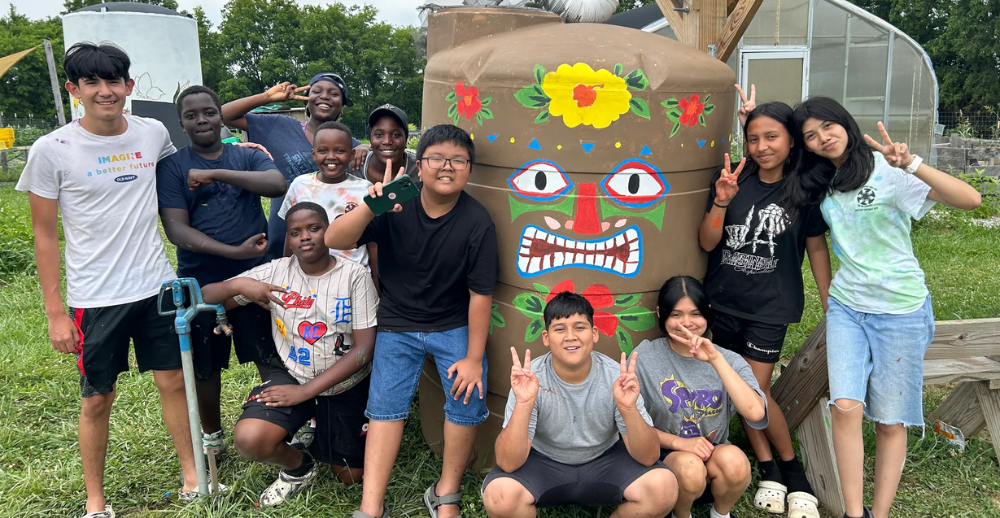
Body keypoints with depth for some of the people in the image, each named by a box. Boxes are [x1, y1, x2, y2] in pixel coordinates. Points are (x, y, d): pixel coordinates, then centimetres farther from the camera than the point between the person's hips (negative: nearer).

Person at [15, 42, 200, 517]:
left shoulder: (154, 134, 1)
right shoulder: (51, 150, -8)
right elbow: (44, 235, -3)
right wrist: (55, 312, -5)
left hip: (158, 286, 3)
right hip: (95, 299, -3)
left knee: (174, 380, 10)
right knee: (97, 399, 9)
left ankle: (193, 477, 27)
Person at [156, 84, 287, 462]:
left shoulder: (247, 156, 3)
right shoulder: (171, 166, -1)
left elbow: (278, 184, -18)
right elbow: (176, 230, -11)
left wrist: (216, 174, -25)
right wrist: (234, 251, -22)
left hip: (253, 275, 0)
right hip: (199, 281, 0)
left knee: (269, 357, 9)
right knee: (206, 366, 14)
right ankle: (212, 437, 36)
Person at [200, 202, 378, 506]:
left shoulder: (354, 276, -16)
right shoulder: (276, 271, -8)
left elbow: (365, 347, -18)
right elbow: (206, 297, -4)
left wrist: (305, 391, -20)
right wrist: (239, 284, -28)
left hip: (346, 386, -1)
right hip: (291, 375, 1)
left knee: (350, 478, 9)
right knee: (248, 440, -26)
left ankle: (323, 433, 42)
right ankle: (299, 465, 9)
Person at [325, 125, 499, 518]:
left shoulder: (477, 222, -15)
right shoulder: (395, 206, -12)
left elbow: (480, 294, -11)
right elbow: (334, 241, -20)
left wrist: (474, 358, -9)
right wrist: (370, 206, -38)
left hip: (454, 325, -1)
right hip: (398, 324, 1)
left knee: (468, 400, -13)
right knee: (385, 405, -3)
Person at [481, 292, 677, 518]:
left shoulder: (616, 377, -18)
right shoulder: (531, 379, -21)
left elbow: (648, 457, -20)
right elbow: (508, 464, -26)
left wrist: (628, 408, -38)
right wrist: (523, 405, -41)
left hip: (605, 461, 2)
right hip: (543, 463, -1)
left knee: (663, 487, -25)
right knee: (499, 494, -32)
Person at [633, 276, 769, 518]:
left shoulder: (729, 361, -3)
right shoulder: (645, 357, -8)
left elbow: (755, 414, -22)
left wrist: (717, 360, -26)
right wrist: (679, 442, -19)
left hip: (714, 456, 2)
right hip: (665, 456, -2)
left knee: (734, 459, -31)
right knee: (690, 467, -34)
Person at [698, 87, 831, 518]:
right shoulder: (733, 181, -3)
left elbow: (817, 248, 2)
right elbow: (707, 243, -4)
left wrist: (830, 304, 4)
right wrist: (721, 203, -20)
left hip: (770, 305, -3)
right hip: (723, 300, 3)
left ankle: (791, 467, 20)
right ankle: (768, 471, 26)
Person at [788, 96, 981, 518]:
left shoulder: (885, 170, -10)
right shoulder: (819, 183, 6)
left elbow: (970, 200, -19)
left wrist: (911, 164, -31)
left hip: (900, 308, -3)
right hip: (847, 305, 4)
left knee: (891, 421, 4)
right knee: (845, 407, -11)